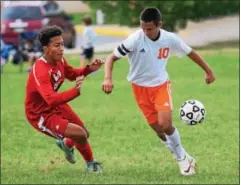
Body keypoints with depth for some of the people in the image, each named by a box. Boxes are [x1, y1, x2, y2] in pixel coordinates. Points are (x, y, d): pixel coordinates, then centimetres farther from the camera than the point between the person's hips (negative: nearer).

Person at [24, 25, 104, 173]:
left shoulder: (59, 60, -9)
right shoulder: (40, 71, -37)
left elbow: (71, 74, 14)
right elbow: (51, 99, -50)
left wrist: (89, 69, -5)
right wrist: (75, 91, -64)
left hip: (56, 105, 9)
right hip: (41, 115, -9)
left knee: (85, 134, 19)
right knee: (80, 135, -17)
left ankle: (66, 144, 54)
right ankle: (91, 163, 14)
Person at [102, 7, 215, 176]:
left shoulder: (170, 39, -14)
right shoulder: (135, 40, -23)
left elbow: (191, 53, 4)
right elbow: (112, 58, -18)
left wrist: (208, 71, 12)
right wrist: (108, 78, -35)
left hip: (161, 84, 0)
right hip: (141, 88, 0)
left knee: (165, 124, -19)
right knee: (158, 129, -1)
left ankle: (183, 157, 3)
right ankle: (183, 158, 19)